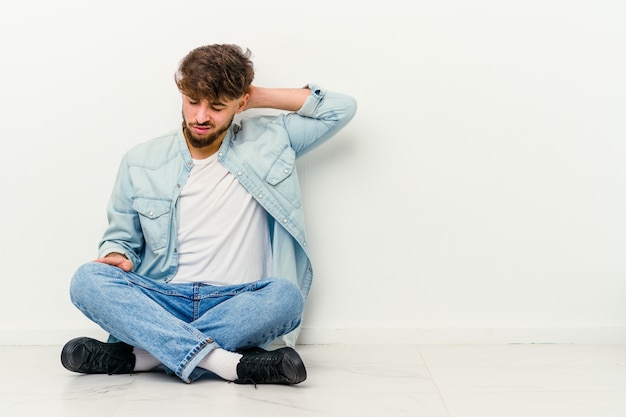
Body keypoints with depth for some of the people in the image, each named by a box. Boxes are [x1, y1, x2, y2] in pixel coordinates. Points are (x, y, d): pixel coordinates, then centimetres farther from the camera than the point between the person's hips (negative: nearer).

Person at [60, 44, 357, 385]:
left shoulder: (268, 141, 8)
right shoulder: (141, 162, 10)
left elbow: (341, 108, 6)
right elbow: (121, 236, 17)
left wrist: (260, 96, 5)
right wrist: (116, 256, -8)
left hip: (239, 305, -1)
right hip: (163, 303, 2)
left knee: (285, 294, -34)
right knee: (87, 279, -26)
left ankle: (137, 355, -29)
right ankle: (229, 364, -37)